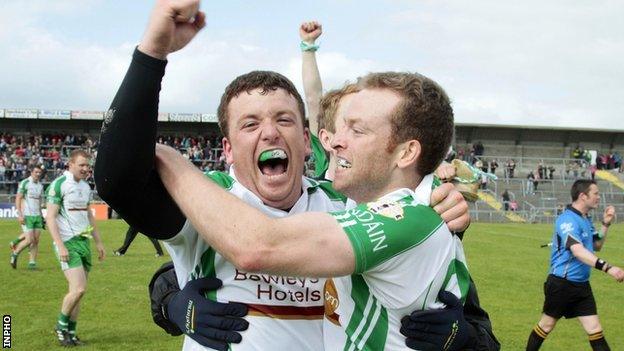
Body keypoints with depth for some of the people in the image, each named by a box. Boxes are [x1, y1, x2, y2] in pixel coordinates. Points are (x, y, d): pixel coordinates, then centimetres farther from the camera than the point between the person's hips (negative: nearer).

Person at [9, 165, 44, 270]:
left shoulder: (40, 185, 13)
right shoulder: (24, 183, -6)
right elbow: (18, 199, -8)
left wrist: (41, 215, 16)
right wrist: (20, 214, -15)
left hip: (37, 216, 6)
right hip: (27, 216, -6)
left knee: (36, 240, 1)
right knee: (29, 240, -10)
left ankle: (32, 263, 6)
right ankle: (15, 254, 13)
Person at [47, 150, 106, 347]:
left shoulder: (86, 187, 14)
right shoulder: (59, 185, -9)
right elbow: (50, 217, -12)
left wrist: (98, 242, 20)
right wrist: (60, 245, -19)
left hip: (84, 241, 7)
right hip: (68, 243, -7)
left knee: (78, 290, 6)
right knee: (79, 288, -15)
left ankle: (70, 332, 14)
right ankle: (61, 326, 6)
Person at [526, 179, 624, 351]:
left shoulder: (586, 220, 10)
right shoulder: (568, 219, -20)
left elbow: (596, 246, 22)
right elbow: (578, 251, -34)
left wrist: (606, 224, 7)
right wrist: (607, 267, -45)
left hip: (582, 285, 8)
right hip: (562, 284, -8)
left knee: (595, 329, 3)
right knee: (547, 325, 7)